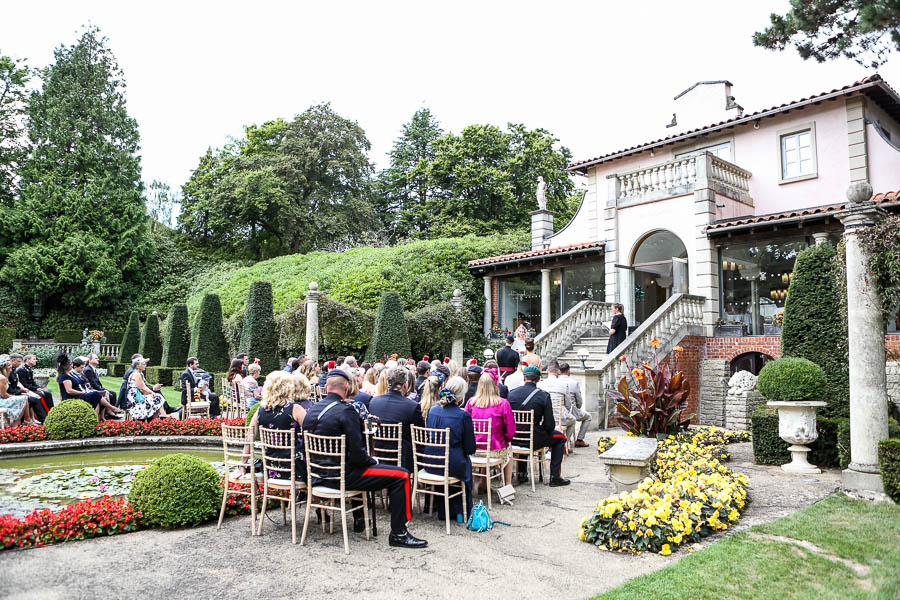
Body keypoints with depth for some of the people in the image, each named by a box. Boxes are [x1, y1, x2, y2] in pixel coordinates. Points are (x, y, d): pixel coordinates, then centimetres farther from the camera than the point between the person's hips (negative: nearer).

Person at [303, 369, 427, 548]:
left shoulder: (311, 410, 5)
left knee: (359, 467, 38)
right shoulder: (346, 411, -18)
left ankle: (359, 519, 43)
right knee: (401, 475, -6)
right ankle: (398, 534, -3)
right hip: (340, 476, -9)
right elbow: (357, 454, -22)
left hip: (317, 475, 9)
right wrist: (372, 461, 0)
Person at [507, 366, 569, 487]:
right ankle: (555, 476, 16)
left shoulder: (512, 393, -2)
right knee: (560, 438, 20)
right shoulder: (544, 396, -10)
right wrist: (547, 431, 11)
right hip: (534, 440, -4)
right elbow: (550, 424, -10)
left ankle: (521, 473, 35)